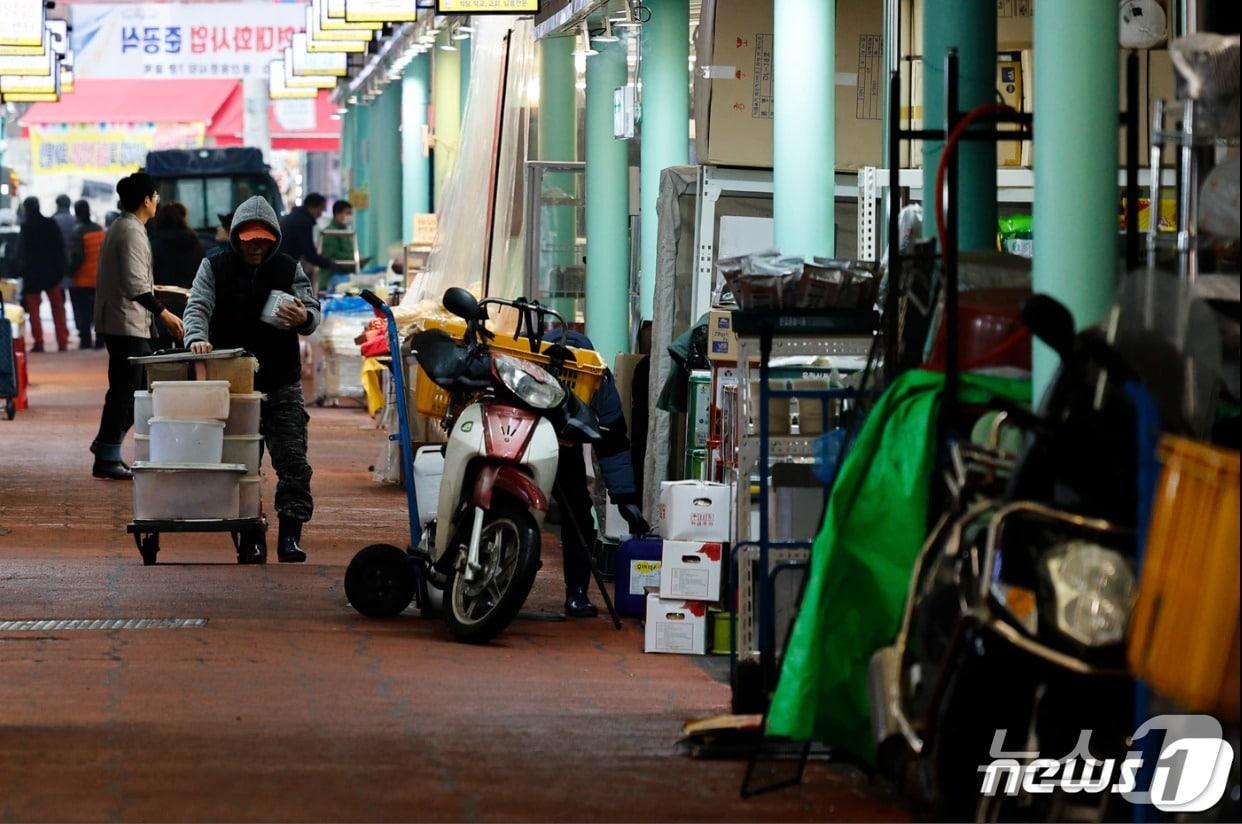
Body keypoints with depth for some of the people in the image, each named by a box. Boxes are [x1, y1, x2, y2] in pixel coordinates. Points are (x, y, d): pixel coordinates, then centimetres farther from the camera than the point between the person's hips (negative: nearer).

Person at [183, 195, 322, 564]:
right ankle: (250, 541, 4)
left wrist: (304, 318, -25)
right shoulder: (215, 267, 2)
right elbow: (197, 306, -8)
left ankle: (290, 534, -6)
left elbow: (312, 309, 1)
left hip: (281, 385, 0)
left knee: (292, 461, -8)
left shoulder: (289, 268, 5)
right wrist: (196, 337, -30)